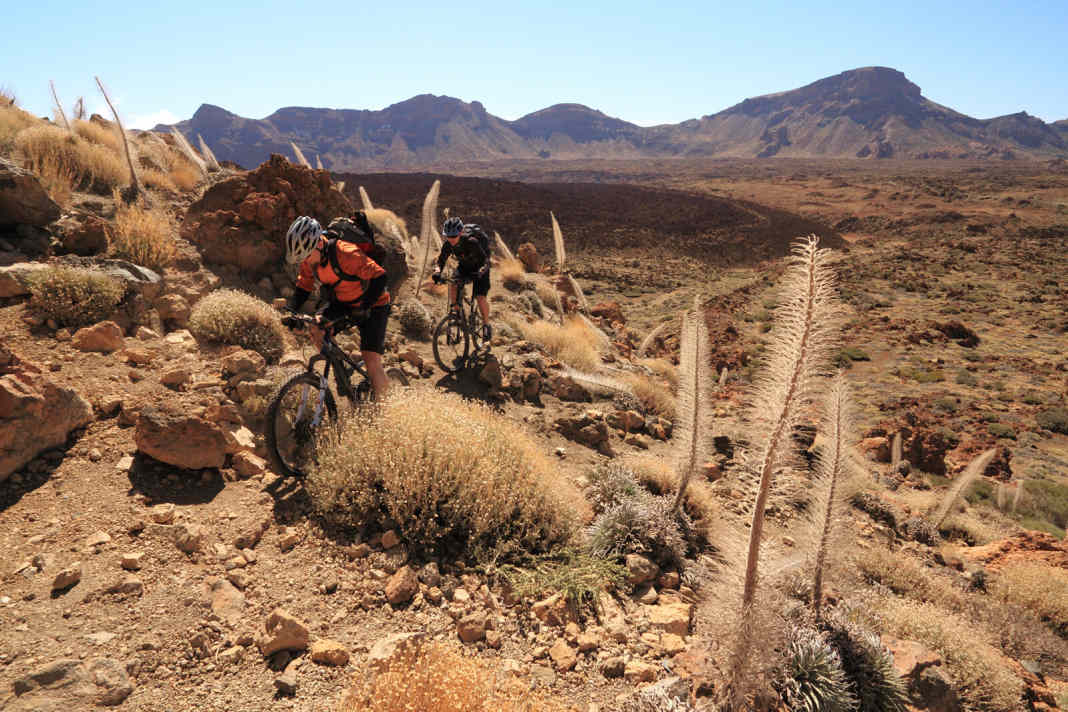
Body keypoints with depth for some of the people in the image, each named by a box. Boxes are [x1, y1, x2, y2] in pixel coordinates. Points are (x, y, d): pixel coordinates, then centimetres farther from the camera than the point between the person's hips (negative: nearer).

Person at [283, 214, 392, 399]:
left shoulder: (345, 253, -32)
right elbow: (303, 287, 3)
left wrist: (361, 309, -43)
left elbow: (379, 277, -36)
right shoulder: (309, 258, -10)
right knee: (315, 329, -16)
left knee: (372, 361, -13)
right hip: (341, 302, 7)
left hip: (371, 305, -7)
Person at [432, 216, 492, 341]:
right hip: (464, 266, 5)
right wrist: (438, 272, -34)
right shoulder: (448, 244, -20)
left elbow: (485, 261, -36)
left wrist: (480, 272, -55)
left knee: (480, 297, -16)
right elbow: (441, 260, -13)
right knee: (452, 283, -22)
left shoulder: (472, 242, -35)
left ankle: (486, 326, 3)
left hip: (479, 268, -5)